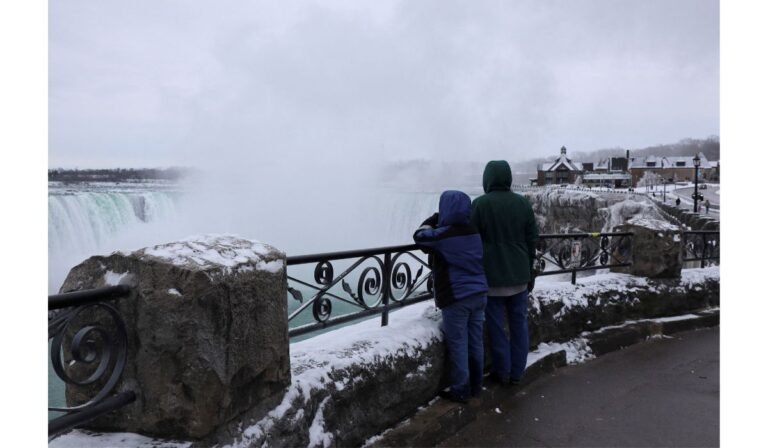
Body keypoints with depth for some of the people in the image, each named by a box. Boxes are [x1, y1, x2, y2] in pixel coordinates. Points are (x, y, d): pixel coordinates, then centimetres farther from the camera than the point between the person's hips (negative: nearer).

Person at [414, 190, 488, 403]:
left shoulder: (442, 235, -15)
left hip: (456, 298, -7)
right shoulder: (475, 231, 4)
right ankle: (475, 385, 28)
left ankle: (461, 390, 12)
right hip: (479, 294, 7)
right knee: (475, 342, 15)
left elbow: (419, 236, 1)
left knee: (458, 344, 3)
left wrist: (433, 220, 16)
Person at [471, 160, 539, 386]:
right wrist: (529, 271, 16)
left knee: (496, 326, 7)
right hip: (519, 275, 4)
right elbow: (532, 240, 6)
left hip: (492, 276, -4)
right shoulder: (523, 203, 2)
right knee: (519, 324, 12)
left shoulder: (479, 204, -10)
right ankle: (516, 372, 20)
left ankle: (502, 372, 16)